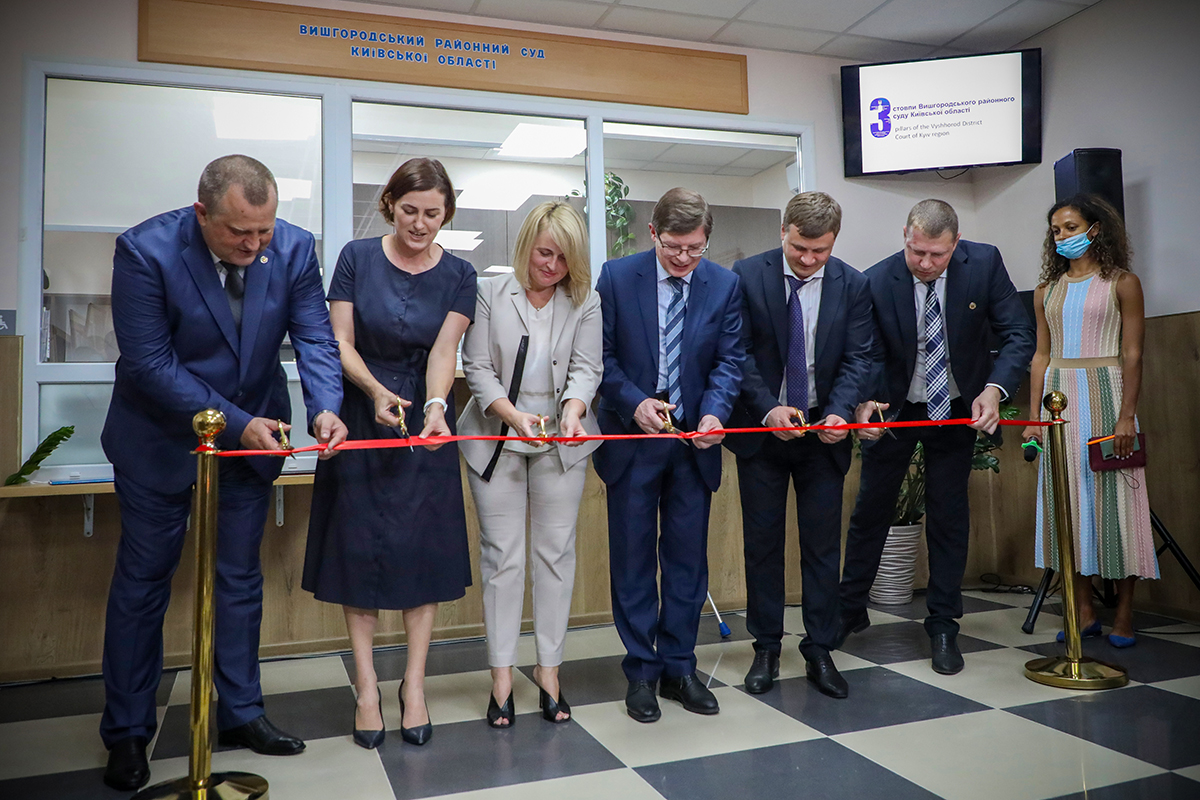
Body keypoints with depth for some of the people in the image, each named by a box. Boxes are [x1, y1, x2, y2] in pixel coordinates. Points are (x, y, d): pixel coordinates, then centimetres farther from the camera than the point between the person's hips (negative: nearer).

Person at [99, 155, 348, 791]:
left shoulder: (294, 248, -13)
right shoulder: (145, 250, -23)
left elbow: (314, 337, -11)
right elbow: (149, 362, -22)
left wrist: (324, 406, -30)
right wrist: (235, 424, -26)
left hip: (253, 430, 3)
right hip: (161, 438, -3)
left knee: (240, 578, 13)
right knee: (142, 583, 8)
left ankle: (240, 713, 30)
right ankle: (126, 732, 26)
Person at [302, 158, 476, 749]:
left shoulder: (458, 275, -1)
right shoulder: (357, 257, -2)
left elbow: (444, 351, -10)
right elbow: (340, 341, -4)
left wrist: (435, 406, -30)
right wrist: (376, 392, -22)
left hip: (425, 419, 1)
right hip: (362, 415, 0)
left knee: (423, 545, 1)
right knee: (359, 543, 2)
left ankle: (414, 682, 13)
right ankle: (366, 685, 13)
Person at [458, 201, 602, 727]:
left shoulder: (585, 301, 3)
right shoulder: (490, 294, -1)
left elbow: (586, 367, -4)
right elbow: (477, 368, -4)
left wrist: (572, 411, -25)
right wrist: (513, 414, -20)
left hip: (560, 441, 1)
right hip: (497, 437, -1)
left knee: (556, 553, 5)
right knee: (501, 555, 1)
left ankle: (549, 670, 16)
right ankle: (502, 676, 10)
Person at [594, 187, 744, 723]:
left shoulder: (725, 285, 1)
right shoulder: (617, 276, -4)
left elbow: (729, 358, 0)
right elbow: (602, 354, -3)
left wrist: (715, 412, -18)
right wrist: (635, 403, -17)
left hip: (693, 440, 2)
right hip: (631, 438, -1)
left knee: (688, 559, 10)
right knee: (633, 560, 6)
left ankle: (678, 667, 25)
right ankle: (641, 672, 20)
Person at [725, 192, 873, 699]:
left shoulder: (853, 285, -1)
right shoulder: (747, 276, -6)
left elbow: (857, 357, -2)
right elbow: (739, 352, -7)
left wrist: (840, 411, -19)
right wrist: (768, 409, -19)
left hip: (823, 432, 1)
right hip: (762, 429, -1)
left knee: (824, 545, 6)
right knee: (762, 543, 8)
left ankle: (820, 652, 20)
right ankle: (766, 649, 22)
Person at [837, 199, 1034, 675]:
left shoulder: (984, 263, -16)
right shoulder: (876, 282, -21)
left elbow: (1018, 335, -14)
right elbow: (869, 357, -15)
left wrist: (994, 389, -31)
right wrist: (863, 402, -36)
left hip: (957, 409, 1)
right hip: (893, 409, -1)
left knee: (949, 514, 5)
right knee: (871, 509, 6)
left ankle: (943, 625, 19)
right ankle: (850, 610, 24)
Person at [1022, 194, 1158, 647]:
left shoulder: (1121, 283, 3)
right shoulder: (1047, 292, 14)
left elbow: (1132, 355, -4)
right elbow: (1041, 357, 12)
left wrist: (1126, 416, -13)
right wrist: (1034, 417, 5)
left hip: (1105, 394, -4)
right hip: (1059, 398, 4)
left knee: (1113, 497, -3)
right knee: (1067, 498, 3)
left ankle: (1124, 613, 7)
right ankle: (1083, 612, 10)